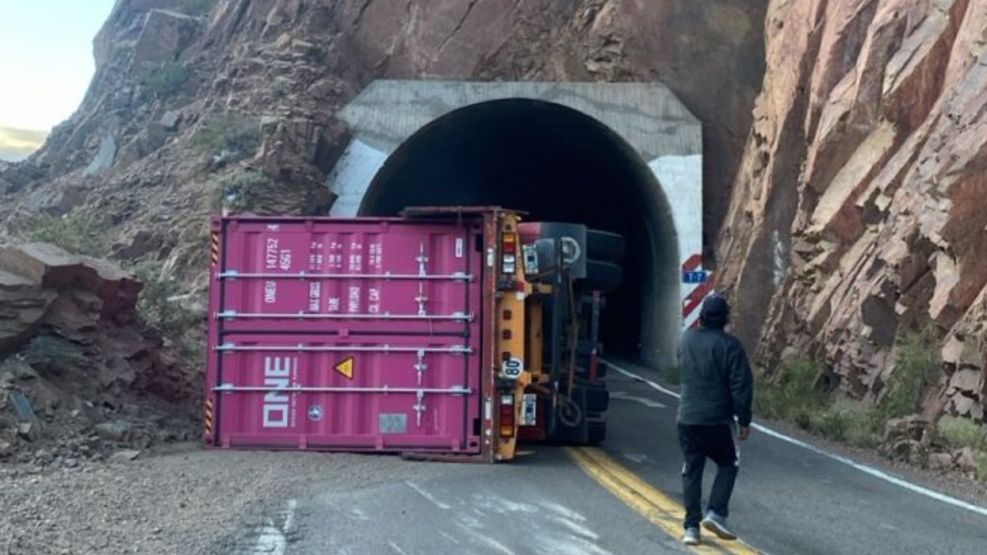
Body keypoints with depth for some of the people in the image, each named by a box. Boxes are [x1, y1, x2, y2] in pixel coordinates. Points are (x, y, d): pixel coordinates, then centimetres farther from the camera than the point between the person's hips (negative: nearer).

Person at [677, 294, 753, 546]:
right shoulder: (730, 344, -10)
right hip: (718, 419, -4)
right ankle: (715, 513, 2)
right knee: (727, 464, 16)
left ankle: (691, 527, 7)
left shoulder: (686, 339, 4)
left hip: (687, 418, 4)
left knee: (692, 470, 9)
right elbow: (741, 385, -11)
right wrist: (744, 420, -4)